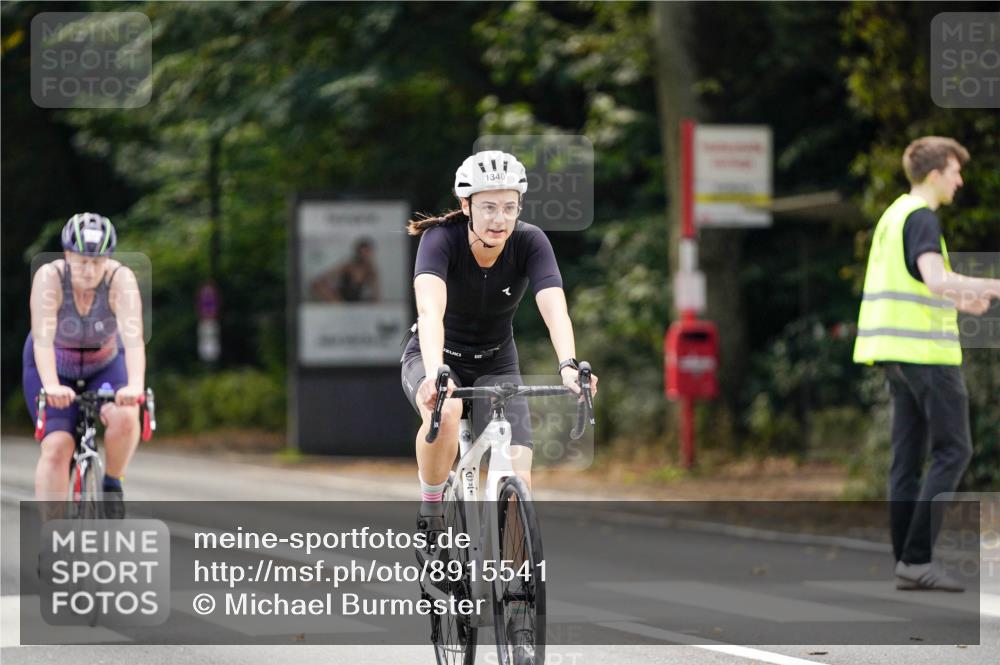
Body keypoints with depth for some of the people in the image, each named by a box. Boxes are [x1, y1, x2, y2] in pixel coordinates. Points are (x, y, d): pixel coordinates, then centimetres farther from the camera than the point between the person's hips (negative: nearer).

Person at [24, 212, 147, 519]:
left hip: (106, 365, 1)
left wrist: (135, 386, -56)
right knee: (57, 447, -19)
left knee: (125, 418, -28)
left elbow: (133, 337, -40)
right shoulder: (49, 277, -29)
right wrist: (51, 386, -55)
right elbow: (43, 337, -39)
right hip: (53, 368, -1)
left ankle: (112, 482, 0)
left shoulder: (121, 279, -28)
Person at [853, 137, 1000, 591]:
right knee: (953, 451, -6)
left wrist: (957, 302, 24)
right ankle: (918, 557, -11)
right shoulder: (921, 218, -12)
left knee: (908, 456, 8)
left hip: (896, 350, 9)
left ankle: (906, 564, 6)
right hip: (927, 348, -9)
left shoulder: (892, 216, 17)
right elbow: (936, 279, -26)